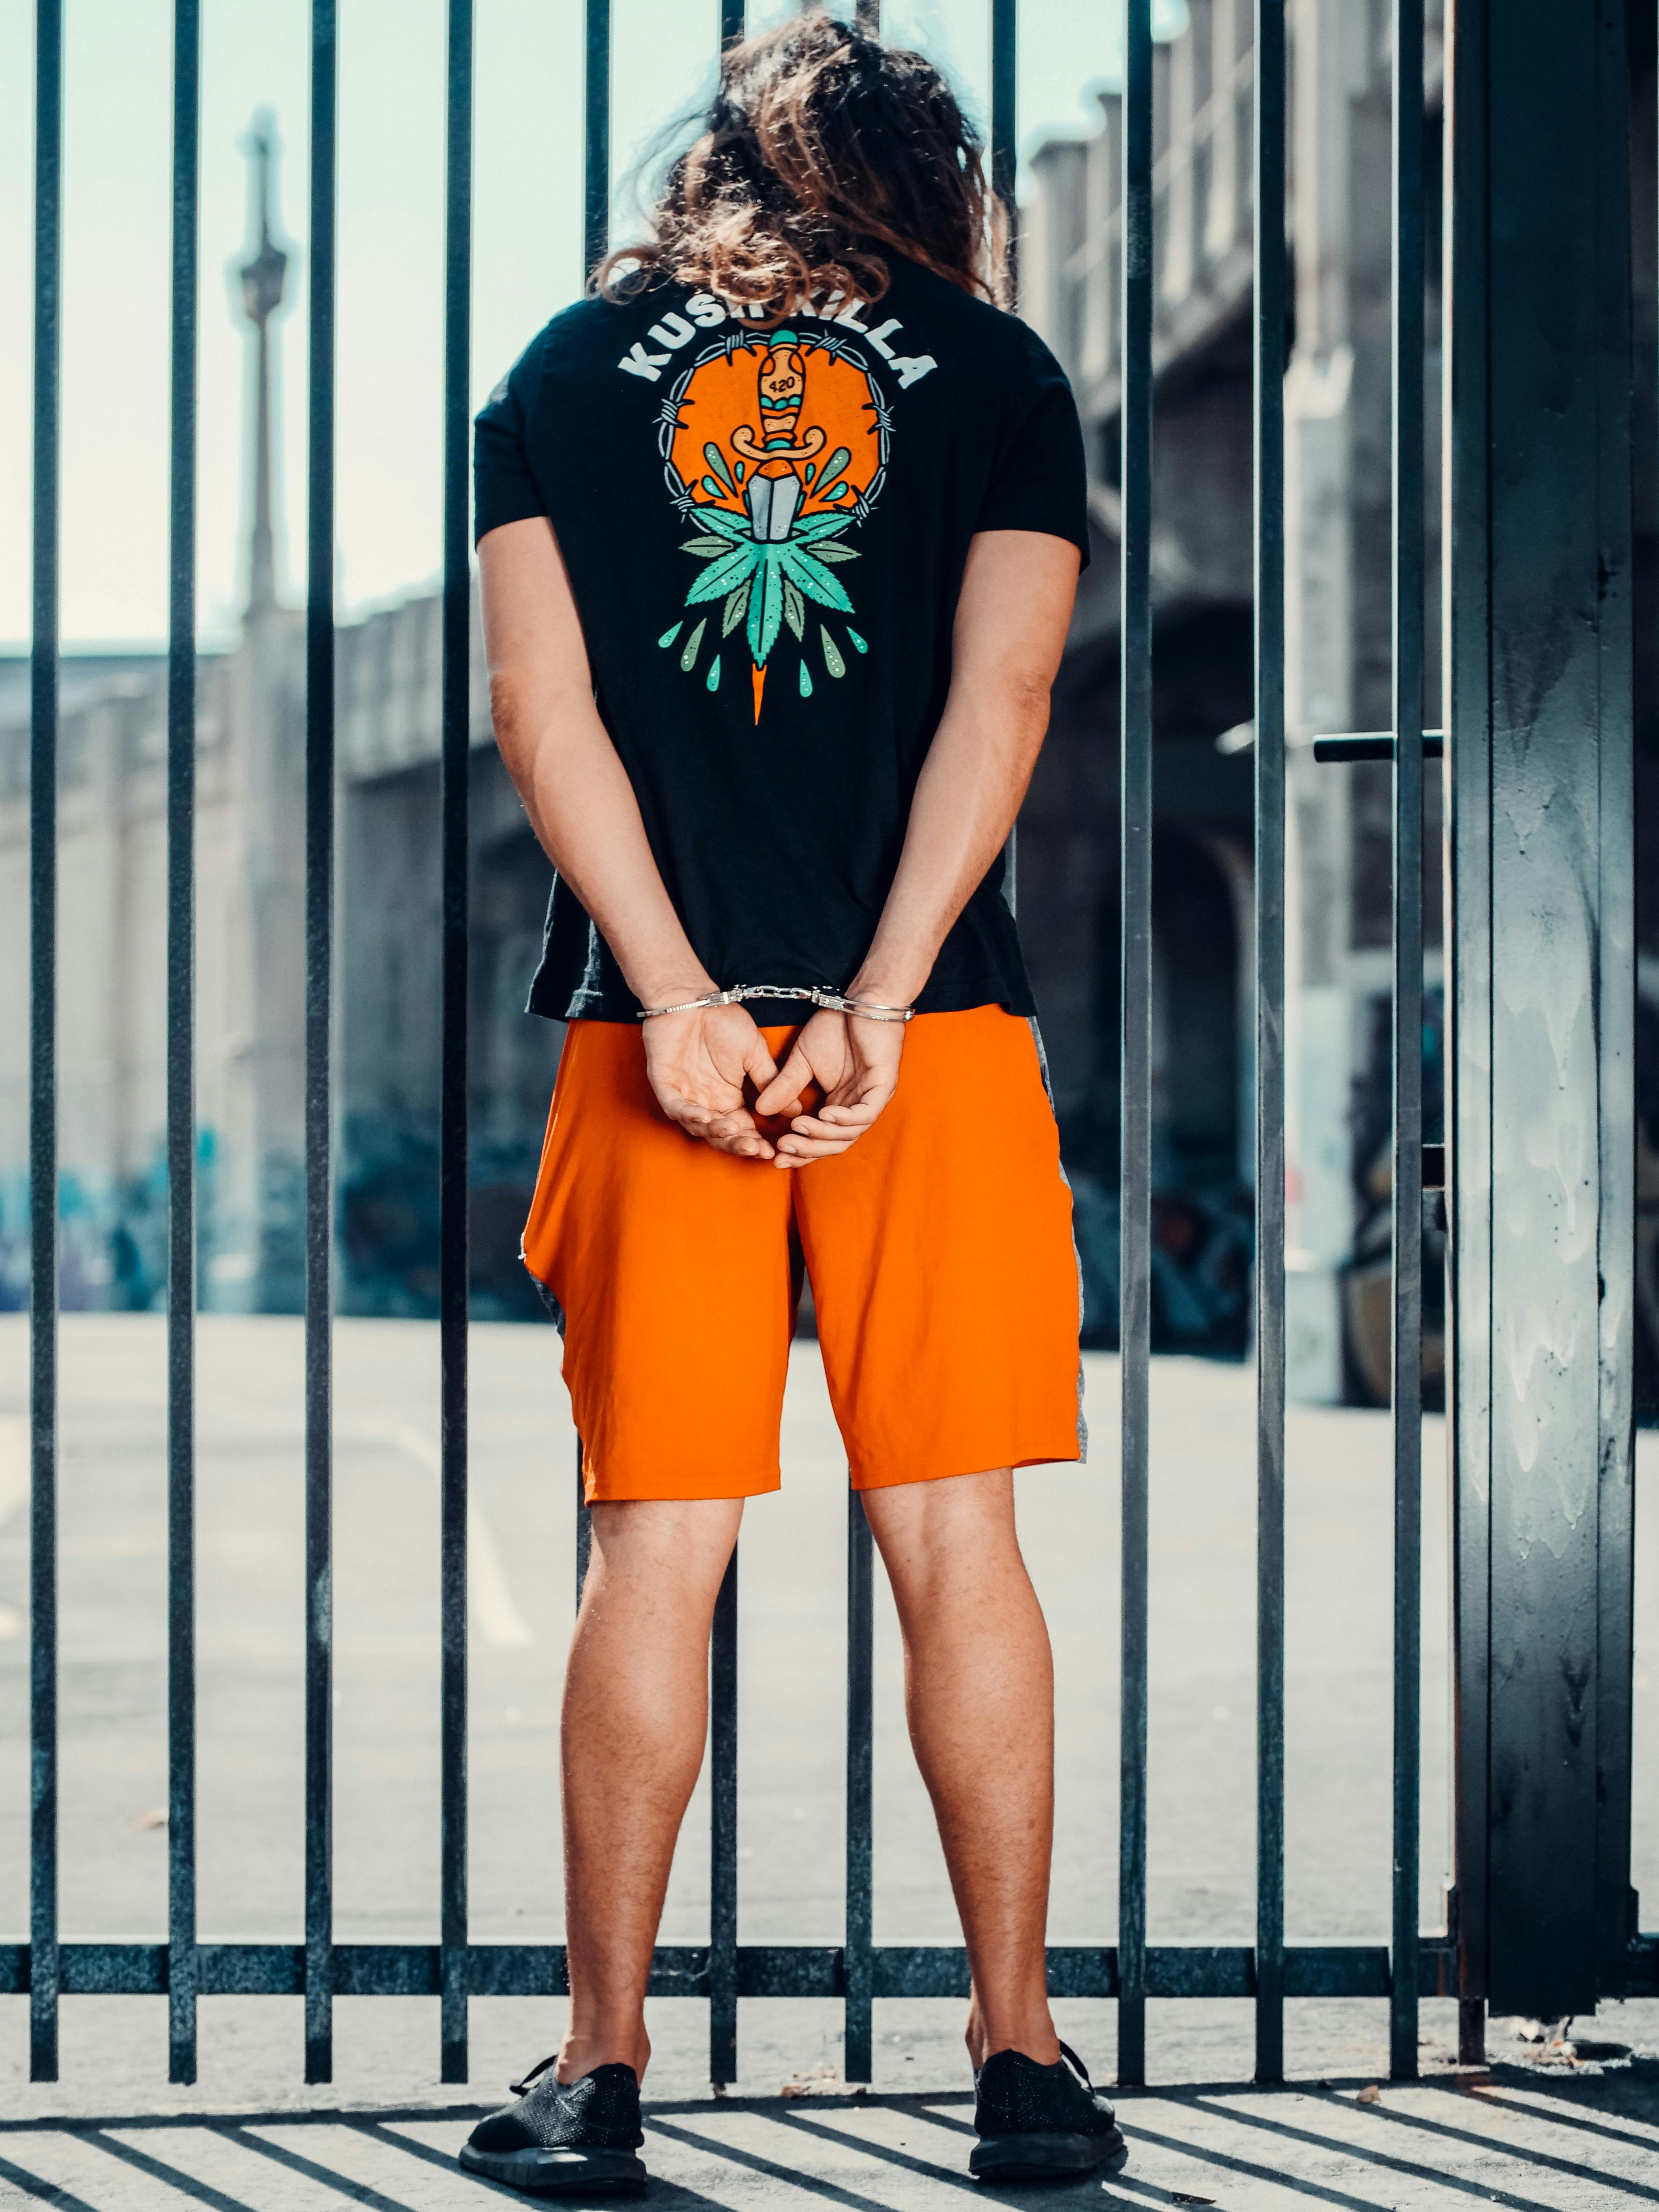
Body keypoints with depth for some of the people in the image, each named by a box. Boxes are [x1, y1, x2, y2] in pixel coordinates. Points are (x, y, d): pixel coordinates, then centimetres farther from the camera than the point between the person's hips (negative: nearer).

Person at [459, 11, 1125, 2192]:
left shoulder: (565, 373, 11)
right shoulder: (1000, 378, 8)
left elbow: (542, 703, 0)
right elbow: (998, 702, -4)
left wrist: (679, 1001, -7)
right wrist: (876, 1009, -10)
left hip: (663, 1025, 1)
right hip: (931, 1030, -1)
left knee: (659, 1550, 4)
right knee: (956, 1539, 4)